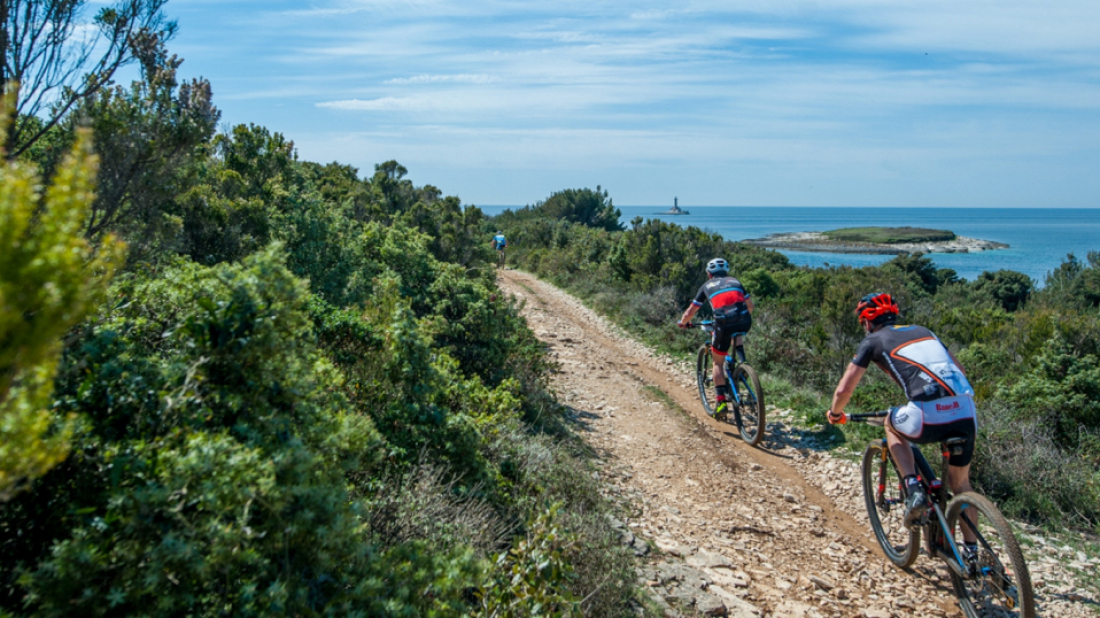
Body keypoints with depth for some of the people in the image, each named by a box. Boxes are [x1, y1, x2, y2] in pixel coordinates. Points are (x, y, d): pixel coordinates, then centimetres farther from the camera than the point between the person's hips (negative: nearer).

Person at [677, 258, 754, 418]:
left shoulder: (707, 286, 22)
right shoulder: (735, 281, 28)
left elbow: (690, 312, 21)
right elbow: (750, 305, 30)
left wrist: (683, 322, 41)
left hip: (724, 323, -2)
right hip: (744, 321, 2)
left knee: (718, 363, 15)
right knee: (737, 333, 41)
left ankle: (721, 401, 5)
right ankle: (742, 360, 19)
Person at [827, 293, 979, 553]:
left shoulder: (873, 341, 12)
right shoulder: (921, 330, 27)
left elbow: (844, 389, 8)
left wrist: (835, 413, 28)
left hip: (929, 418, -5)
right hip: (966, 414, 5)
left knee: (892, 424, 29)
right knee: (960, 483, 26)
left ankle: (914, 490, 13)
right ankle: (972, 551, 29)